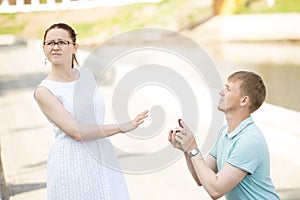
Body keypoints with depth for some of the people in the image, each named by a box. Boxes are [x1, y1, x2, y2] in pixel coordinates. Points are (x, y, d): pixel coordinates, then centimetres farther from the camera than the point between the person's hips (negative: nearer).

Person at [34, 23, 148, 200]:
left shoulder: (87, 76, 7)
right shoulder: (44, 91, -10)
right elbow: (75, 131, -17)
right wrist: (121, 127, -18)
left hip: (103, 158, 5)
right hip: (71, 161, -5)